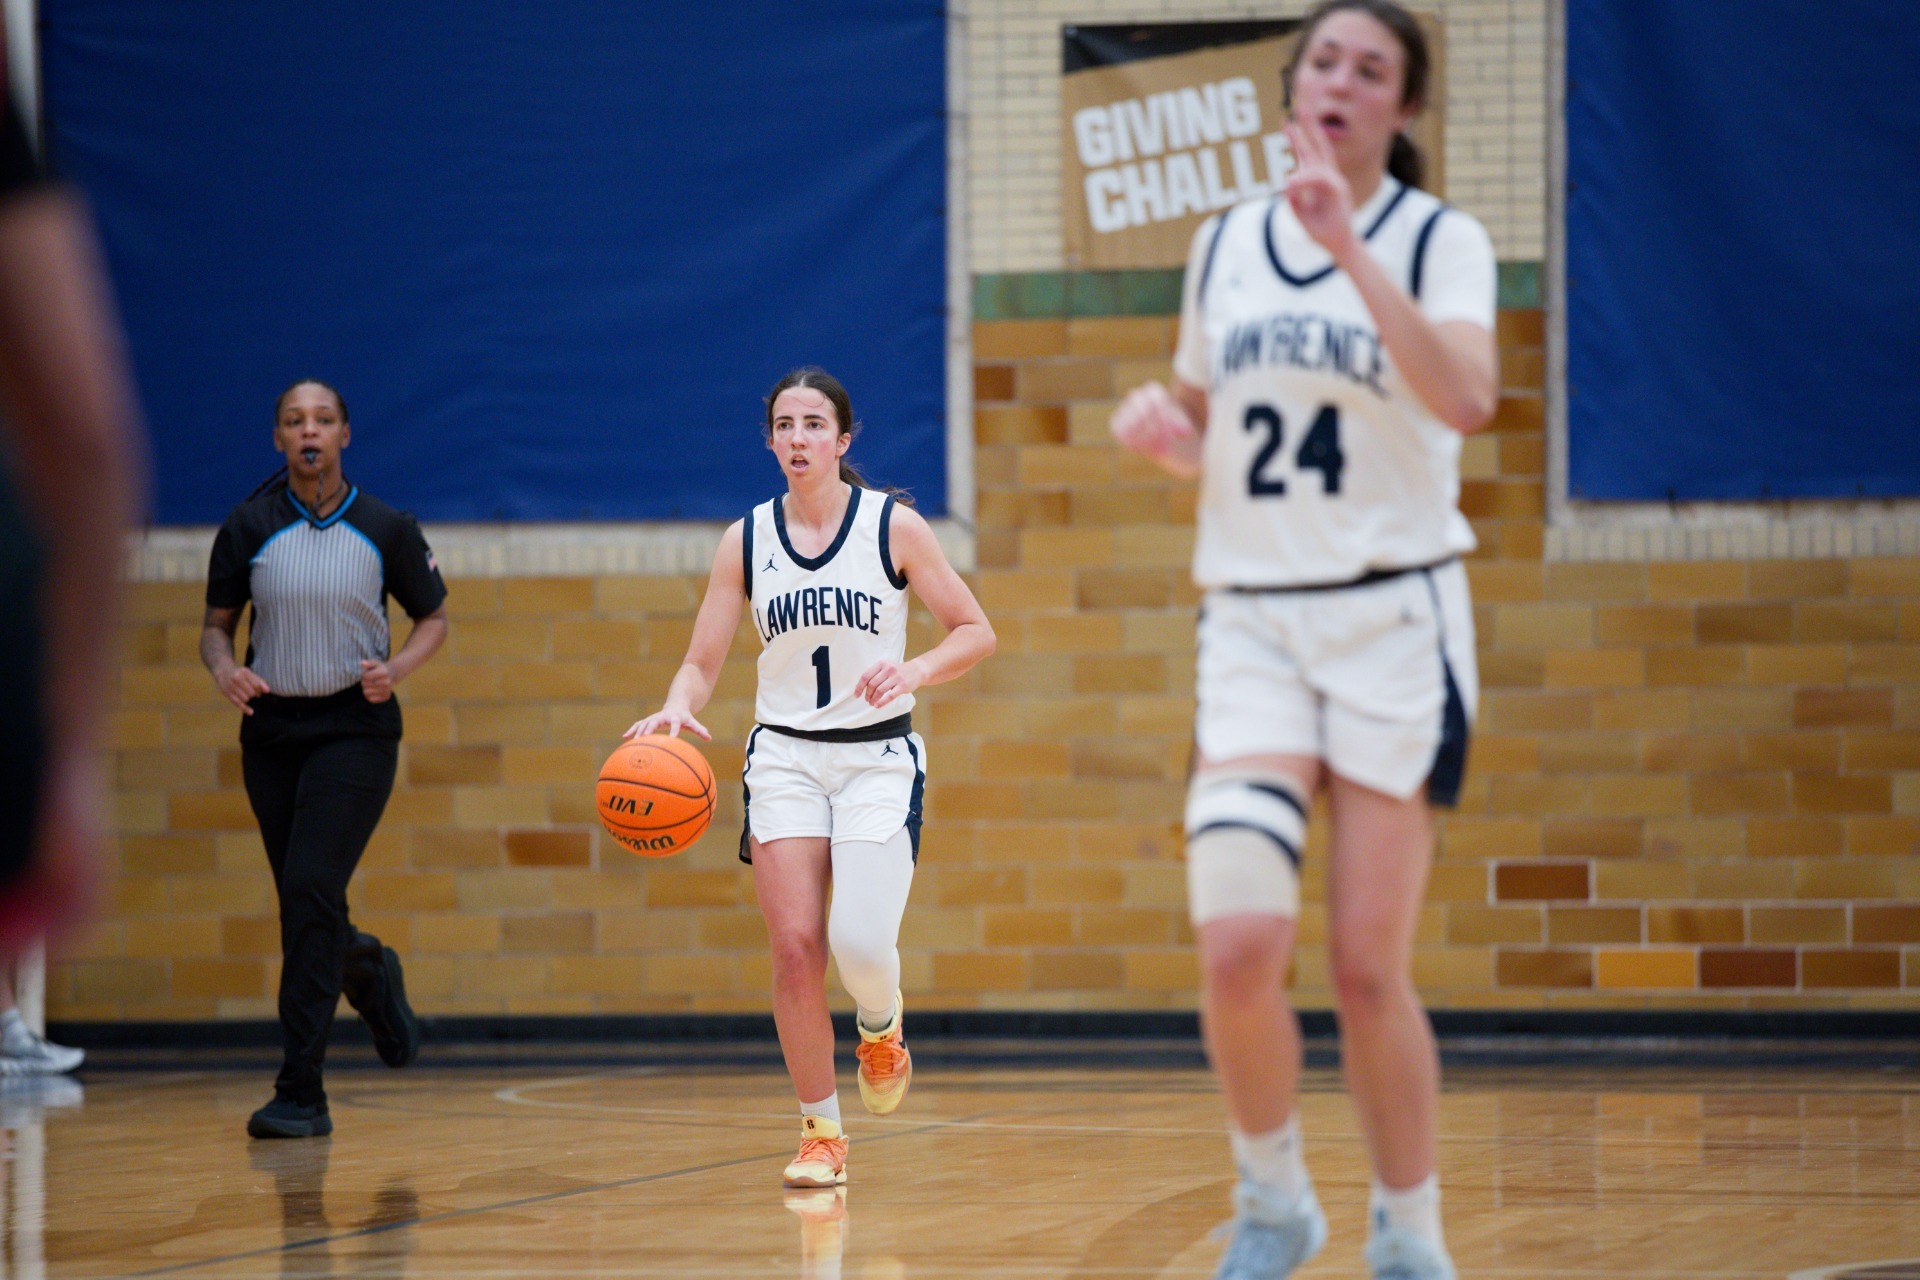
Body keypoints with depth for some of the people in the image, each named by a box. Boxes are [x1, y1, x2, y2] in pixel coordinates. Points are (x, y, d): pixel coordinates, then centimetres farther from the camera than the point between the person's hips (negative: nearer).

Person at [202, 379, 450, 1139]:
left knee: (311, 890, -18)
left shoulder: (385, 529, -2)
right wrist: (223, 668, -14)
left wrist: (394, 669, -11)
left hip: (355, 727, -3)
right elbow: (216, 624, 8)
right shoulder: (249, 529, 0)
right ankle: (370, 975, 44)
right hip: (272, 728, 3)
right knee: (306, 907, 7)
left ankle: (301, 1092, -16)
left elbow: (433, 619, 8)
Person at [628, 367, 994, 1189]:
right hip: (785, 758, 2)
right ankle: (820, 1132, 4)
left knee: (860, 941, -18)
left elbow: (975, 632, 0)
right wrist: (677, 707, -18)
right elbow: (702, 662, 4)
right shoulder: (745, 541, 3)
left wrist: (916, 669, -20)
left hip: (878, 758, -2)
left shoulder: (892, 526, -3)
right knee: (796, 946, -10)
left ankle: (882, 1029, 19)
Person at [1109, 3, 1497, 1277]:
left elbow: (1465, 397, -23)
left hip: (1394, 621, -3)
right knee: (1238, 943, -15)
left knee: (1370, 968, -3)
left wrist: (1349, 246, -28)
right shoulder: (1225, 244, 10)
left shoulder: (1439, 241, -3)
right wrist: (1158, 430, -1)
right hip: (1252, 624, 3)